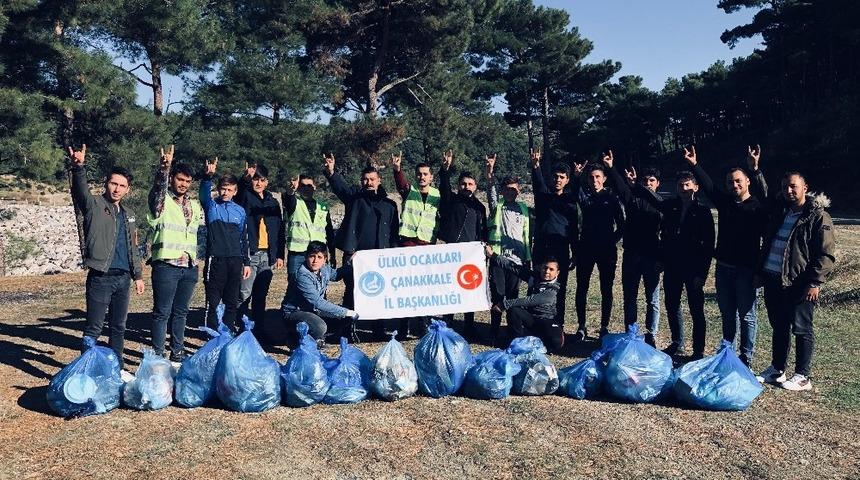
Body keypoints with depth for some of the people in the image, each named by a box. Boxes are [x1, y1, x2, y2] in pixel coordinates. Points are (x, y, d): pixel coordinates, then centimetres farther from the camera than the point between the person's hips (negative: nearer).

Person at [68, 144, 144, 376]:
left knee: (118, 327, 13)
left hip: (123, 278, 6)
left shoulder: (128, 214, 16)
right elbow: (80, 191, -25)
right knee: (94, 327, -2)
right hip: (100, 277, -6)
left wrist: (138, 275, 18)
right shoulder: (94, 205, -3)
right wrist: (78, 168, -45)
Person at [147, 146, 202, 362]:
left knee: (180, 312, 13)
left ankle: (177, 353, 21)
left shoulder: (194, 206, 16)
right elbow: (158, 187, -25)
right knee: (162, 312, -2)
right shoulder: (162, 201, -3)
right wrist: (164, 166, -40)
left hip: (189, 267, 6)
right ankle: (157, 355, 4)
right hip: (166, 265, -5)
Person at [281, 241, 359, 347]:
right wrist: (345, 312, -29)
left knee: (352, 316, -2)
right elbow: (317, 302, -30)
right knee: (320, 327, -37)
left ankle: (318, 336, 10)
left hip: (314, 311, 8)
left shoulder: (324, 269, -2)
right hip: (294, 313, -8)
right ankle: (295, 338, -6)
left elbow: (335, 274, 23)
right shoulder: (302, 275, -26)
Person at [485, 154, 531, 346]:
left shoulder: (523, 209, 14)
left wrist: (528, 259, 10)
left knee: (513, 296, 5)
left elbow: (527, 236, 14)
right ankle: (494, 333, 5)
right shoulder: (497, 206, 8)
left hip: (516, 258, 2)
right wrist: (490, 170, -28)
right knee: (497, 296, -2)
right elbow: (491, 187, -11)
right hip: (498, 257, -2)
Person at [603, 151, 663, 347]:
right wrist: (610, 168, -28)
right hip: (631, 255, 1)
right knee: (629, 298, 9)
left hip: (652, 256, -1)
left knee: (653, 300, 5)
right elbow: (620, 187, -15)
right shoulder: (633, 197, 2)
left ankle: (650, 336, 14)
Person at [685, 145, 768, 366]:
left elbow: (764, 194, -26)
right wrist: (694, 165, -7)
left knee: (747, 315, 3)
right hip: (723, 267, 6)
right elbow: (708, 186, 4)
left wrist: (755, 169, -43)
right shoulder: (724, 201, 8)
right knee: (727, 313, 16)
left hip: (746, 269, -5)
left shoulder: (758, 205, -8)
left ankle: (746, 357, 11)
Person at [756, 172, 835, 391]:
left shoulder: (818, 216, -7)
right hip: (773, 280, 7)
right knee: (779, 327, 15)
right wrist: (760, 271, 15)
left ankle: (802, 377, 11)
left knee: (801, 330, 1)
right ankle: (776, 370, 26)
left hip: (800, 284, -7)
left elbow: (826, 254, -11)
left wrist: (815, 282, -17)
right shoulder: (778, 212, 13)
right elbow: (767, 243, 21)